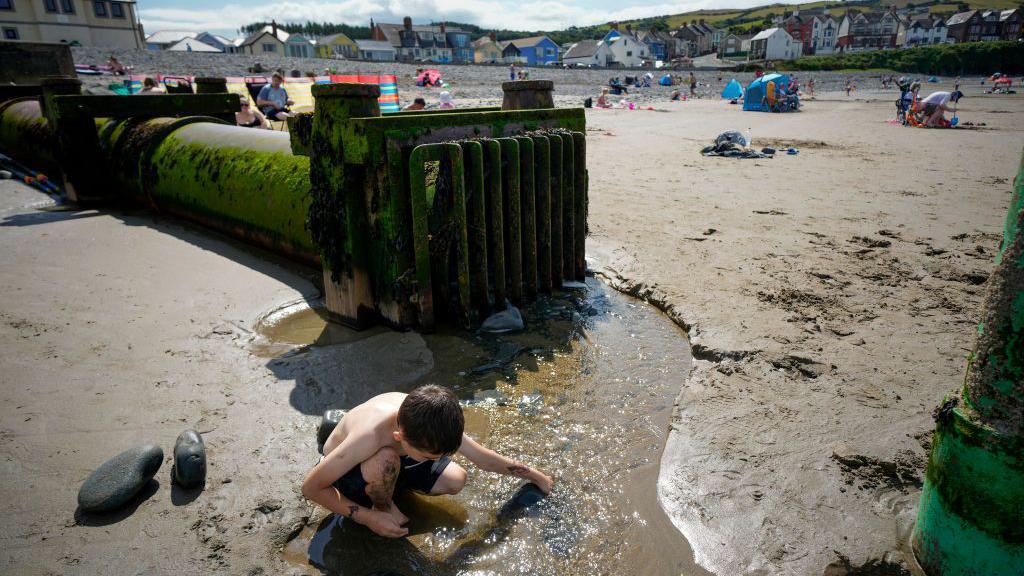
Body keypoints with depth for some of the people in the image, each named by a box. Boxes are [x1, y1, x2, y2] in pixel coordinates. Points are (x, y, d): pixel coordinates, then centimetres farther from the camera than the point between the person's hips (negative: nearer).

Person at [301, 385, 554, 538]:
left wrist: (534, 475, -4)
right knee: (386, 460, -39)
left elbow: (484, 458, -12)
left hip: (389, 461, 5)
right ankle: (384, 506, -6)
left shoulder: (434, 424, -27)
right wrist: (369, 518, -30)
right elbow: (311, 487, -32)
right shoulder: (370, 435, -44)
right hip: (344, 473, -5)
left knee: (455, 480, -11)